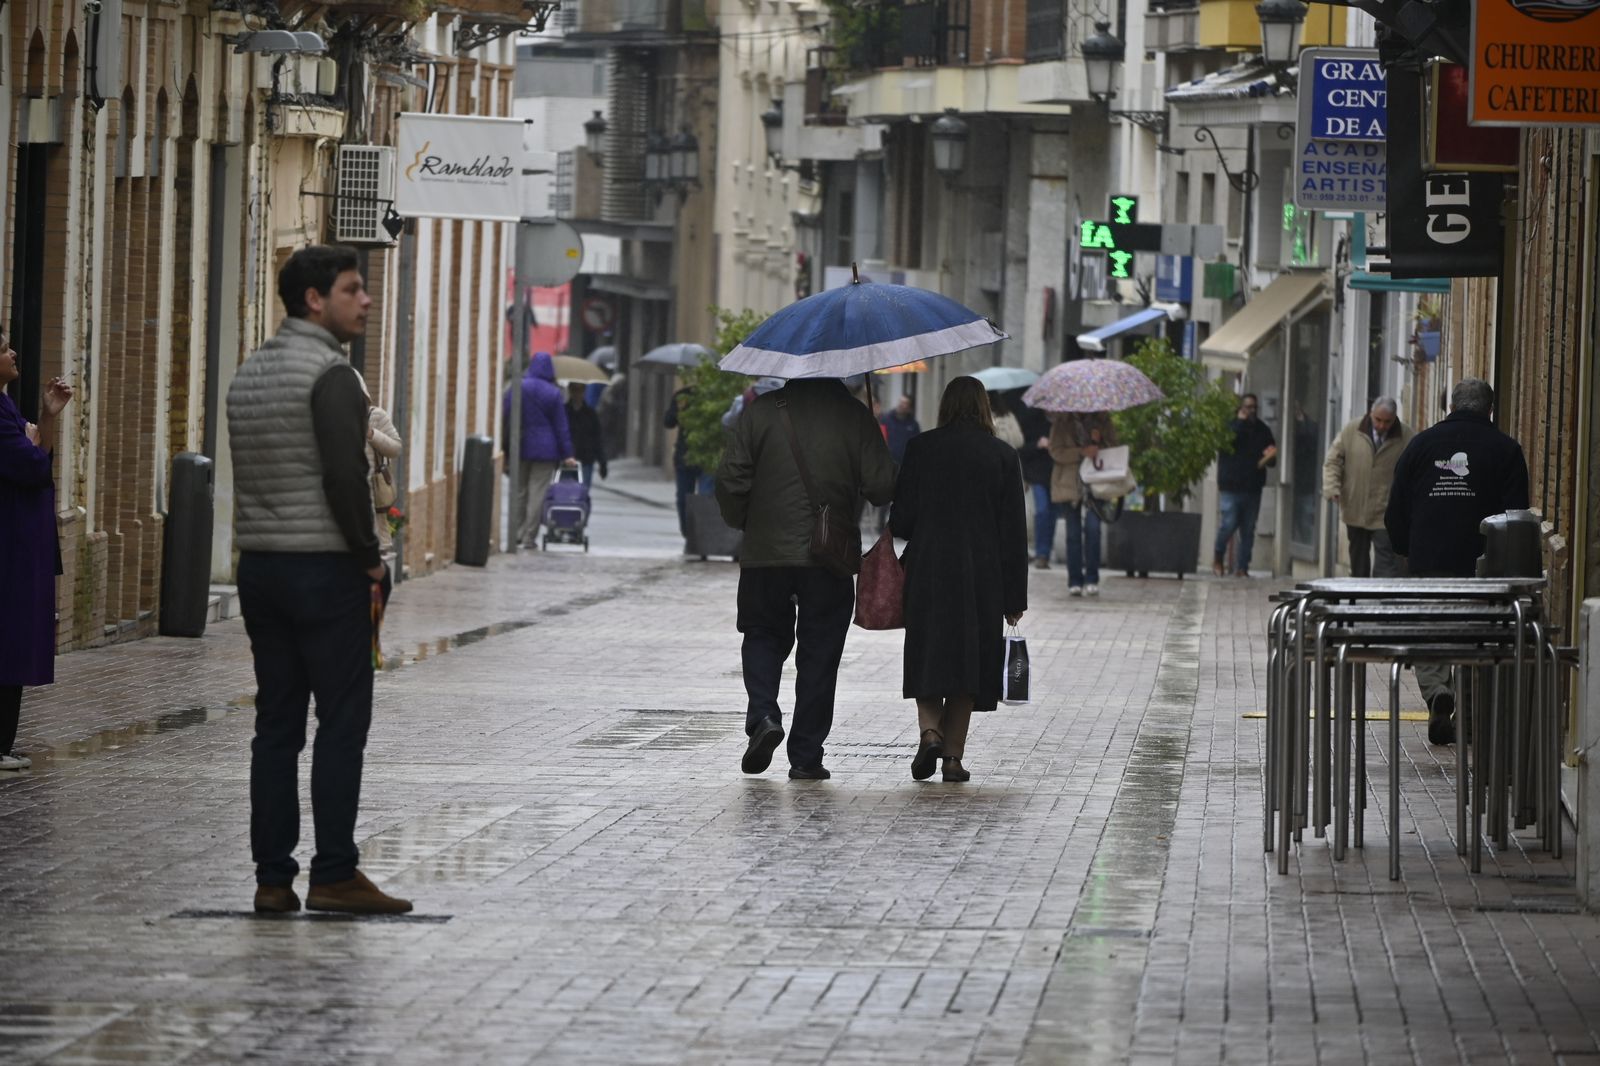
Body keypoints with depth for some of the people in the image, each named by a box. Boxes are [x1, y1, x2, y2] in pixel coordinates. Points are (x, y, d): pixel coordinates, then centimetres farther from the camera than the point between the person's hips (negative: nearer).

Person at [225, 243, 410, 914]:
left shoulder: (249, 373, 14)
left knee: (277, 726, 8)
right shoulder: (331, 374, -13)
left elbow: (250, 476, 15)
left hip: (259, 565, 8)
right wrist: (370, 558, -8)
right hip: (325, 569, -8)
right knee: (342, 722, -3)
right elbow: (344, 478, -21)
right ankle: (333, 875, -5)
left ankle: (272, 878, 7)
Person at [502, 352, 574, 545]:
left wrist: (505, 449, 4)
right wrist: (566, 454, 3)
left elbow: (505, 419, 0)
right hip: (544, 450, -2)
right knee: (537, 493, 0)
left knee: (519, 492, 11)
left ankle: (518, 533, 9)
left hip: (519, 449, 2)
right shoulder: (553, 393, -3)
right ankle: (529, 536, -3)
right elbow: (561, 426, -1)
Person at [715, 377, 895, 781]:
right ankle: (806, 757, 7)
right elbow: (881, 486, -7)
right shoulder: (854, 415, -3)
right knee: (819, 655, 8)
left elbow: (730, 479, -5)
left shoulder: (761, 410, -3)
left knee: (764, 637, 18)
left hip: (765, 552, 0)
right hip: (830, 561, 0)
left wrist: (742, 522, 13)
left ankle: (763, 716, -7)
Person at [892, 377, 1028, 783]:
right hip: (981, 575, 0)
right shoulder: (1002, 455, 0)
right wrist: (1014, 597, 4)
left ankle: (930, 730, -15)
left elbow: (901, 520, -2)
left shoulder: (921, 448, -1)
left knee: (928, 658, 8)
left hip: (928, 570, 0)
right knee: (968, 657, 7)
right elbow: (1014, 531, 0)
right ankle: (953, 756, 4)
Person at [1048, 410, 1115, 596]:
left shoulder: (1102, 420, 9)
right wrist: (1081, 453, -18)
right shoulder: (1063, 421, 3)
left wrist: (1098, 442, -11)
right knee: (1073, 532, 1)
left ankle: (1091, 580, -7)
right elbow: (1055, 451, -4)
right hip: (1069, 482, 0)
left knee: (1092, 527, -13)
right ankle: (1075, 582, 7)